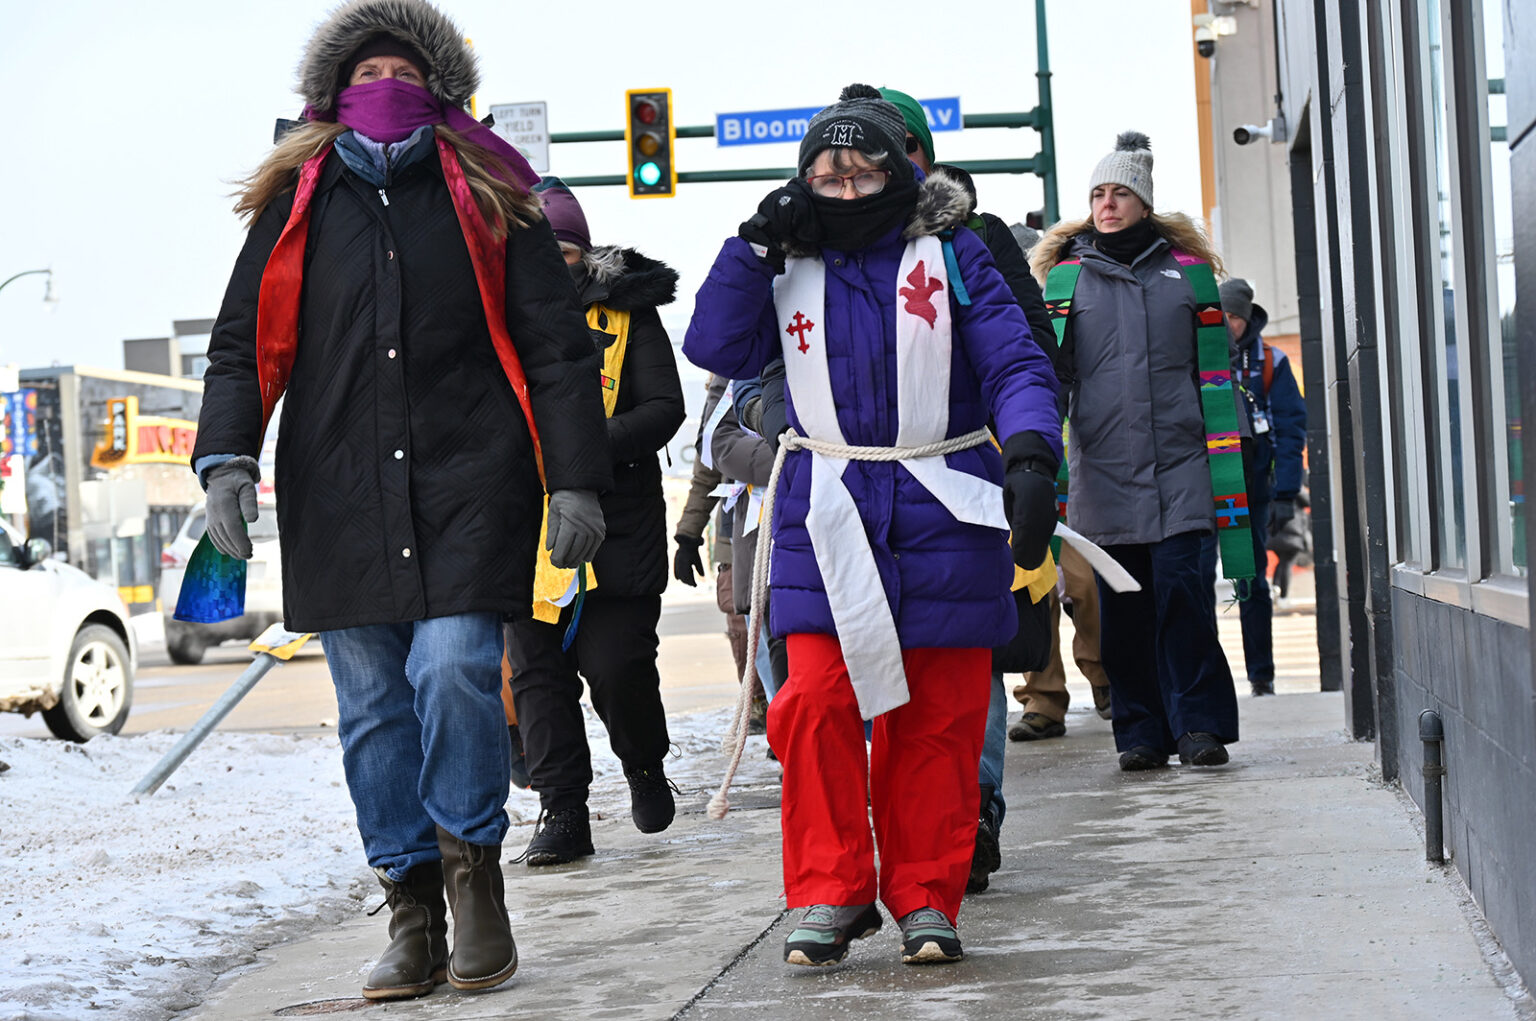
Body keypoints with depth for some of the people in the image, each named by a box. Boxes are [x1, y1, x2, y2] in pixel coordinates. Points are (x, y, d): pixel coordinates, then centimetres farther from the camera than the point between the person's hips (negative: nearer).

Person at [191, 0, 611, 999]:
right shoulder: (294, 209, 13)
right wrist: (227, 458, -4)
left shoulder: (489, 201, 9)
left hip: (469, 485, -2)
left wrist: (576, 480, -1)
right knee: (373, 707, 2)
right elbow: (242, 346, 12)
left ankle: (474, 875, 2)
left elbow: (557, 350, 8)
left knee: (454, 673, -17)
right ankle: (414, 918, 10)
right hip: (339, 497, 2)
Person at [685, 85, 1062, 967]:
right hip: (829, 520, 1)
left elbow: (1016, 365, -3)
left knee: (939, 718, 4)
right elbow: (718, 349, -1)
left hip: (942, 519, -1)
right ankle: (832, 895, 4)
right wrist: (757, 244, -7)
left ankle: (927, 899, 16)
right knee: (817, 705, -7)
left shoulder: (951, 256, 2)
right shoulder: (791, 268, 9)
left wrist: (1029, 457, -19)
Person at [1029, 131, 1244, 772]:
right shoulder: (1065, 275, 10)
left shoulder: (1186, 269, 10)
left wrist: (1225, 466, 6)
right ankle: (1140, 731, 10)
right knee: (1122, 603, 2)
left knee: (1180, 582, -11)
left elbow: (1215, 372, 11)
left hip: (1179, 460, -1)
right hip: (1102, 465, 1)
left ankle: (1199, 722, -4)